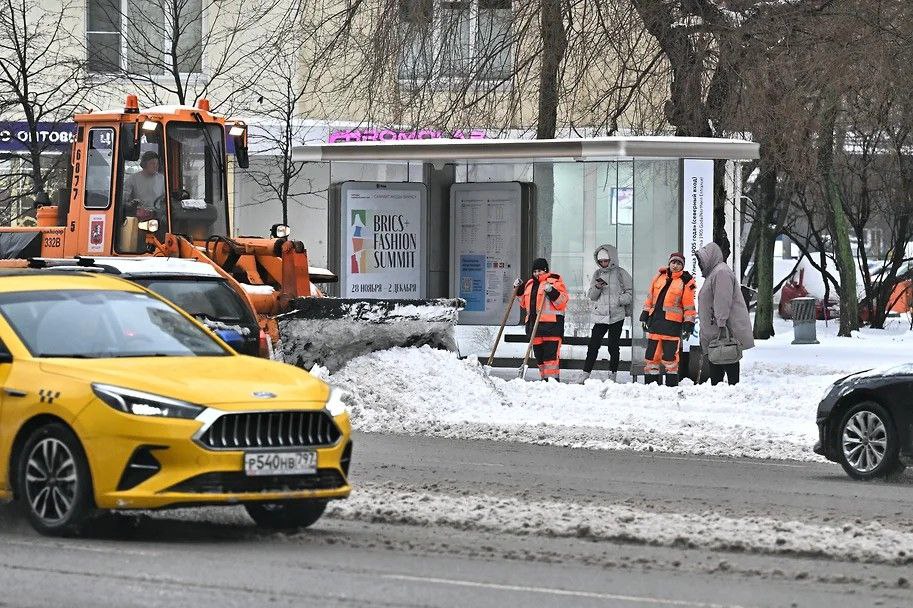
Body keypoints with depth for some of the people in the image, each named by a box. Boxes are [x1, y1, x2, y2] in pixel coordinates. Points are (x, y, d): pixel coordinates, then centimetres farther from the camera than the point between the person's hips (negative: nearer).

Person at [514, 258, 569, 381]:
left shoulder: (554, 281, 0)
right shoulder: (530, 284, 20)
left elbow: (562, 301, -9)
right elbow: (524, 304, 29)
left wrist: (551, 292, -24)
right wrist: (519, 289, 16)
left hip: (551, 323, -7)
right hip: (534, 323, 7)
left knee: (551, 353, -15)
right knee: (539, 355, 7)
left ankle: (553, 378, -18)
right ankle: (544, 378, 13)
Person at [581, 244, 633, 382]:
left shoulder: (621, 273, 1)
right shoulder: (597, 274, 12)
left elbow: (630, 293, 1)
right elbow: (590, 295, 11)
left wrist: (619, 300, -14)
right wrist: (597, 288, -9)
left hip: (617, 315, -2)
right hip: (600, 316, 2)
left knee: (613, 346, 2)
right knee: (593, 345, -4)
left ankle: (613, 375, 12)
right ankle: (585, 375, -1)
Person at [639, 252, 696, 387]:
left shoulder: (686, 282, -1)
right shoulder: (660, 276, 12)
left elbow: (689, 306, -1)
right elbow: (650, 298, 18)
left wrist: (688, 326, -5)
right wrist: (644, 316, 16)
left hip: (672, 324, -5)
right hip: (655, 320, 5)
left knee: (670, 356, -3)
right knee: (651, 355, 7)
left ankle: (671, 384, 6)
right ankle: (650, 383, 14)